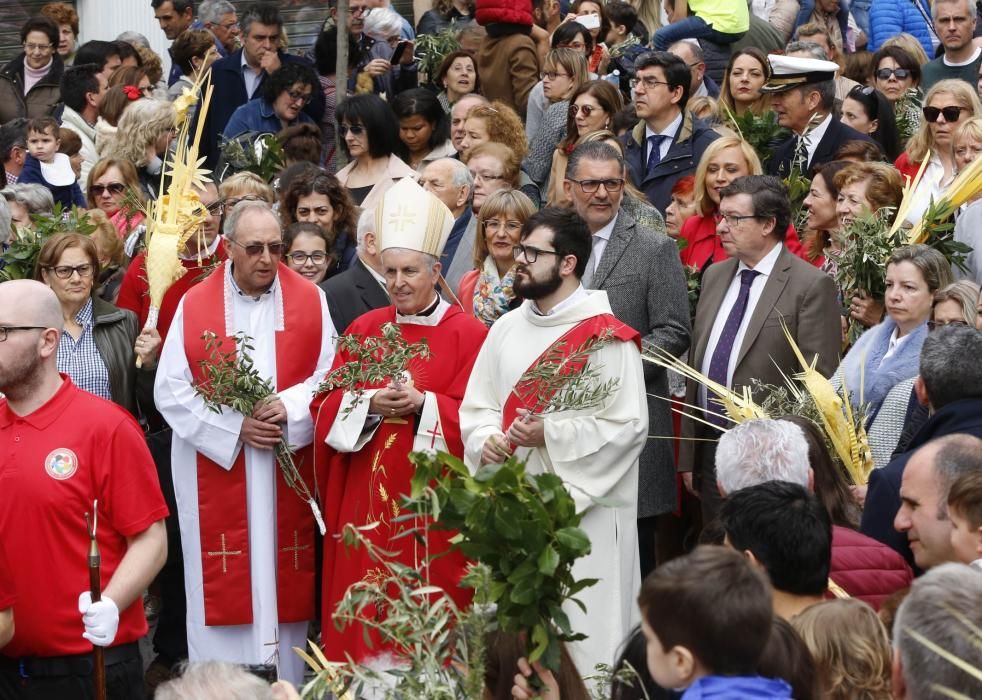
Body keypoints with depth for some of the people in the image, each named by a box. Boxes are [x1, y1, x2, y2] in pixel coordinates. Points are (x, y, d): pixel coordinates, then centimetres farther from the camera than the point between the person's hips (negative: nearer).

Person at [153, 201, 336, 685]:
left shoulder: (309, 301, 2)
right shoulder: (195, 306, -2)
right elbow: (171, 391, -4)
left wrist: (290, 408, -17)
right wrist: (234, 427, -14)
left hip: (288, 471, 1)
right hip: (215, 468, -1)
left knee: (283, 580, 4)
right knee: (223, 587, 0)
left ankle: (286, 679, 11)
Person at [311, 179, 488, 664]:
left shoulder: (467, 334, -2)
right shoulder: (364, 330, 10)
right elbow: (325, 405, 5)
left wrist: (422, 404, -21)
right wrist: (371, 403, -13)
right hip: (366, 498, 4)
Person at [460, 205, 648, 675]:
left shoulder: (605, 336, -9)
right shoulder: (506, 329, 10)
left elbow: (628, 425, -14)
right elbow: (476, 408, 14)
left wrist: (551, 435, -20)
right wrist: (487, 441, -8)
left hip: (584, 511, -6)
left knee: (582, 633, -2)